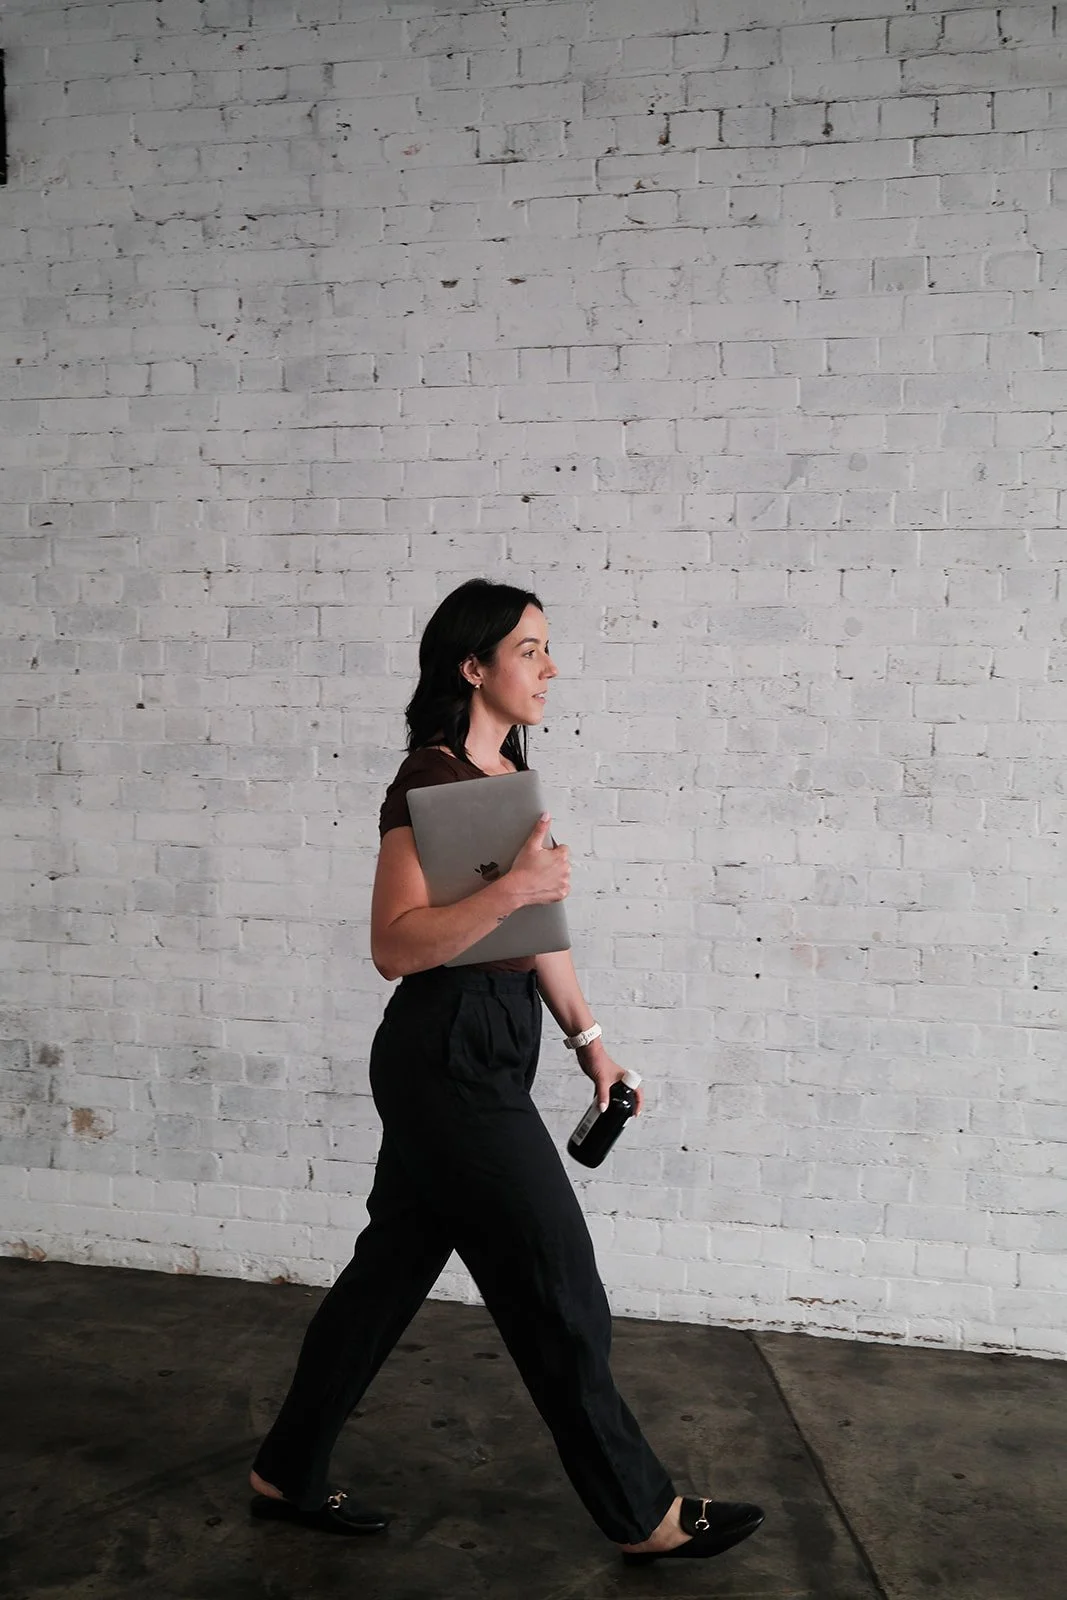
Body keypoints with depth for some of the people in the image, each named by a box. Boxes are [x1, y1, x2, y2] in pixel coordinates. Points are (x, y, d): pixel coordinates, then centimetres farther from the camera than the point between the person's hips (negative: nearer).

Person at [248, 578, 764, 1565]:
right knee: (556, 1292, 2)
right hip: (448, 1056, -9)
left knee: (393, 1266, 17)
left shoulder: (509, 777, 13)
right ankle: (644, 1515, 19)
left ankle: (288, 1474, 32)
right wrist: (510, 889, -30)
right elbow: (395, 946, -21)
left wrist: (589, 1038, 17)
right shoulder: (430, 783, -16)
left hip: (485, 1057, 9)